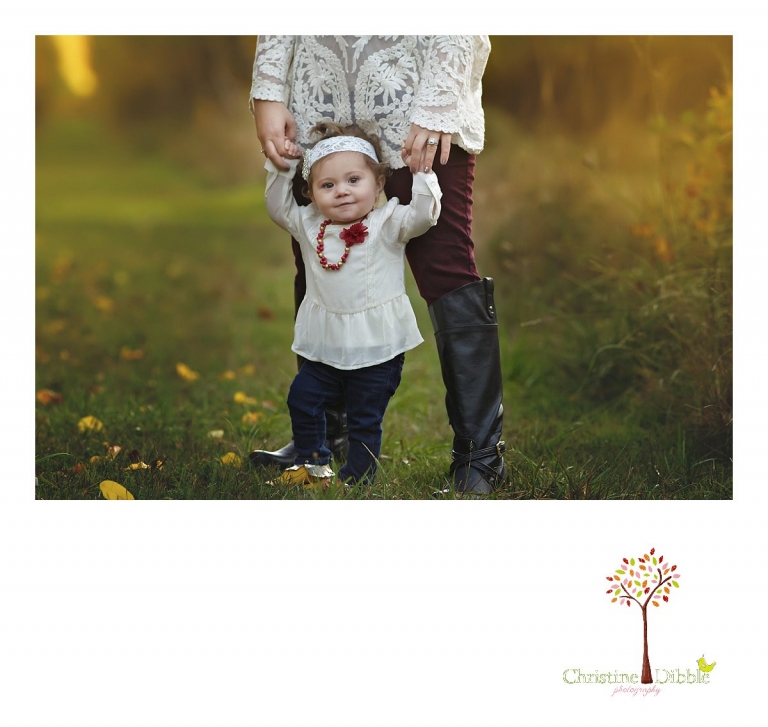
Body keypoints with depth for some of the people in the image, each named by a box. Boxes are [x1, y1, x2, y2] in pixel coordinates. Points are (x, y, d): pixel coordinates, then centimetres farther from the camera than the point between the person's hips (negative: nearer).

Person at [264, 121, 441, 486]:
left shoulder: (387, 223, -9)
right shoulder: (309, 225, 4)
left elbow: (422, 214, -22)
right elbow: (278, 208, 16)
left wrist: (421, 172, -28)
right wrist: (281, 168, 6)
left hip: (377, 348, -5)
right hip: (326, 346, 5)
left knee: (364, 418, 4)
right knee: (302, 400, 9)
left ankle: (357, 477, 18)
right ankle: (313, 463, 27)